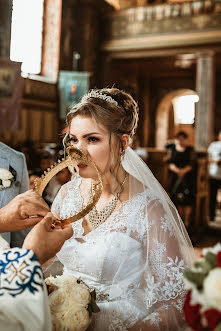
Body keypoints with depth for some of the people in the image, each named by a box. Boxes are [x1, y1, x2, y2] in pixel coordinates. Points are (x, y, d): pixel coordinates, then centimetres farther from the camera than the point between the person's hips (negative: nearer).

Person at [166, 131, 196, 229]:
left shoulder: (190, 150, 5)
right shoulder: (172, 149, 11)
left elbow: (192, 163, -3)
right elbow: (170, 162, 3)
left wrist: (184, 171, -18)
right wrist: (177, 170, -15)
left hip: (188, 177, -2)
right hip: (175, 177, 2)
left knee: (187, 200, -7)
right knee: (178, 200, 0)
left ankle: (187, 221, -3)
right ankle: (181, 220, 9)